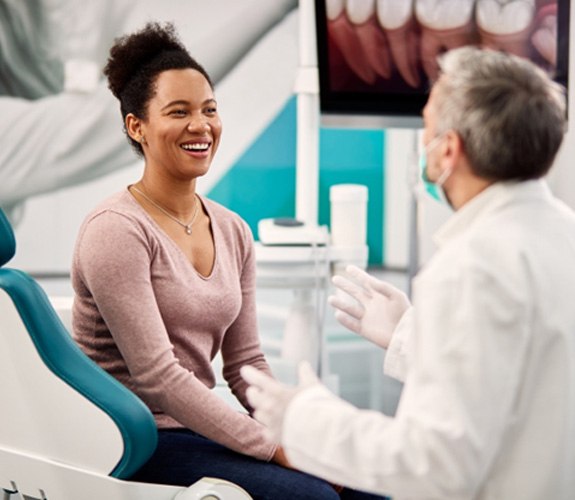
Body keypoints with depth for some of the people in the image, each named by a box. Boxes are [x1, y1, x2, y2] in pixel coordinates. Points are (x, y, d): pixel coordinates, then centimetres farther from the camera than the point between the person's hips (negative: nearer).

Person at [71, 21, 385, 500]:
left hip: (200, 428, 7)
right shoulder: (117, 230, -13)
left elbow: (245, 362, 11)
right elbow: (156, 376, -19)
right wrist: (277, 450, -20)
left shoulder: (233, 232, 9)